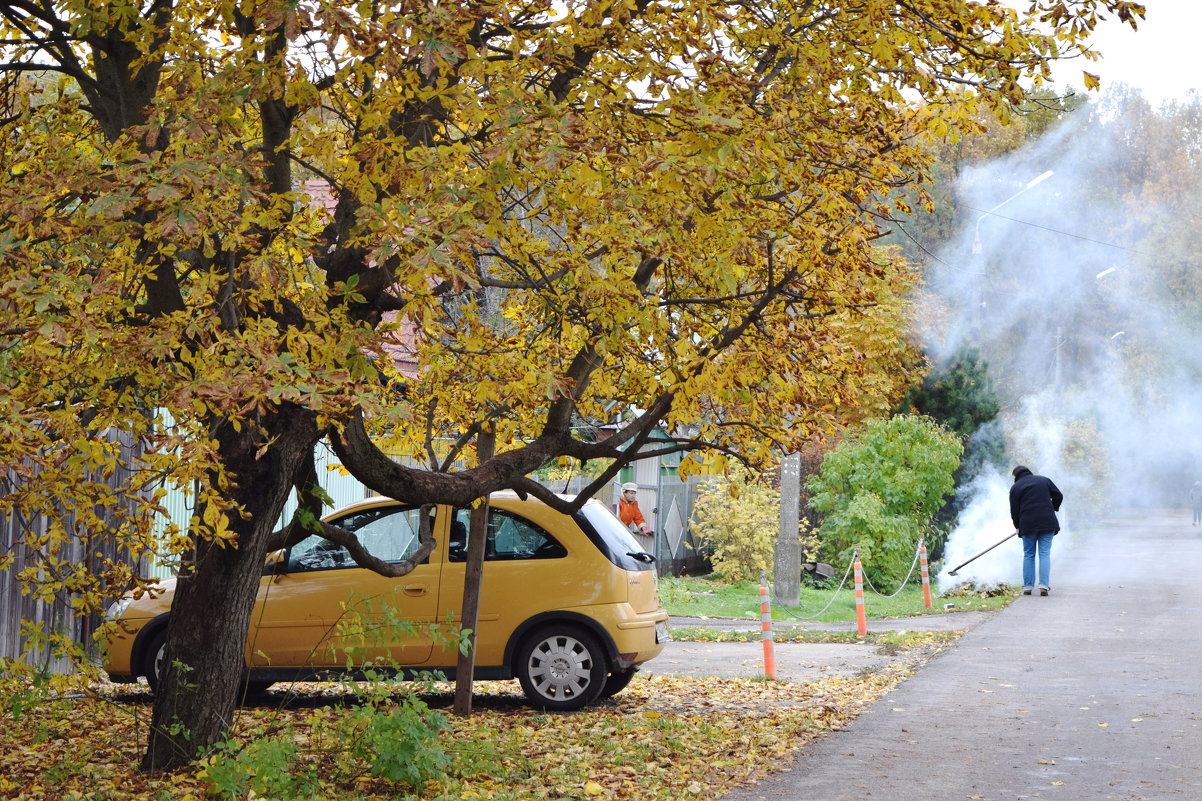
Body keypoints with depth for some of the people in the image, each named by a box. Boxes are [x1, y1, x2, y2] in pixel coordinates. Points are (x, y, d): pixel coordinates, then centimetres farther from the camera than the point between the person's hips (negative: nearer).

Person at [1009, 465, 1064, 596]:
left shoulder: (1015, 487, 5)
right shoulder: (1044, 480, 11)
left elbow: (1014, 511, 3)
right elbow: (1058, 496, 8)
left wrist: (1018, 527, 18)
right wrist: (1053, 508, 27)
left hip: (1028, 525, -1)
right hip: (1047, 523, 1)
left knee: (1028, 555, 9)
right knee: (1045, 554, 1)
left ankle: (1027, 586, 5)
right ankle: (1044, 585, -11)